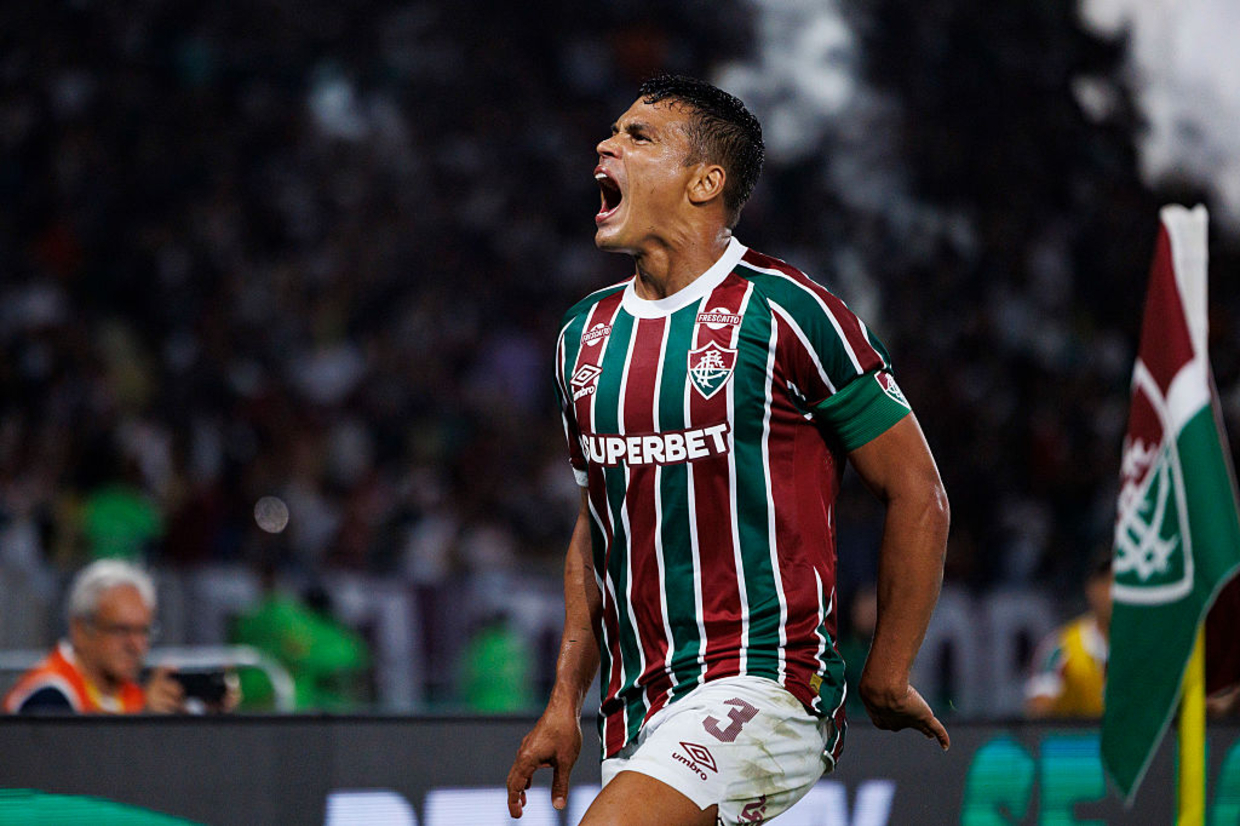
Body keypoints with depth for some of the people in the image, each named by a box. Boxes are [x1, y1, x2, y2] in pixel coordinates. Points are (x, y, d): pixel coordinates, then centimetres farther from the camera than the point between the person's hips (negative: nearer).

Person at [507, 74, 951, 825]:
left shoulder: (784, 314, -8)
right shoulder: (586, 333, 13)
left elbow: (918, 494, -3)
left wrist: (886, 681, 0)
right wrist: (565, 702, 16)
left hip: (768, 689, -7)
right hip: (637, 719, 7)